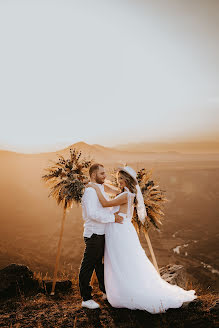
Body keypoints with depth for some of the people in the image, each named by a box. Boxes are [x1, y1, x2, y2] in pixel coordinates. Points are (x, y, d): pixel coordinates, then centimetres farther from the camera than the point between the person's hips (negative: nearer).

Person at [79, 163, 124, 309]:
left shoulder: (101, 189, 15)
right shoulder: (90, 191, -16)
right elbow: (93, 213, -26)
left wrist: (116, 213, 2)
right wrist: (113, 218, -24)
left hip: (102, 234, 10)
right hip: (93, 235, -10)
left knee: (100, 264, 21)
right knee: (88, 266, 1)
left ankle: (106, 291, 36)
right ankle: (86, 299, 12)